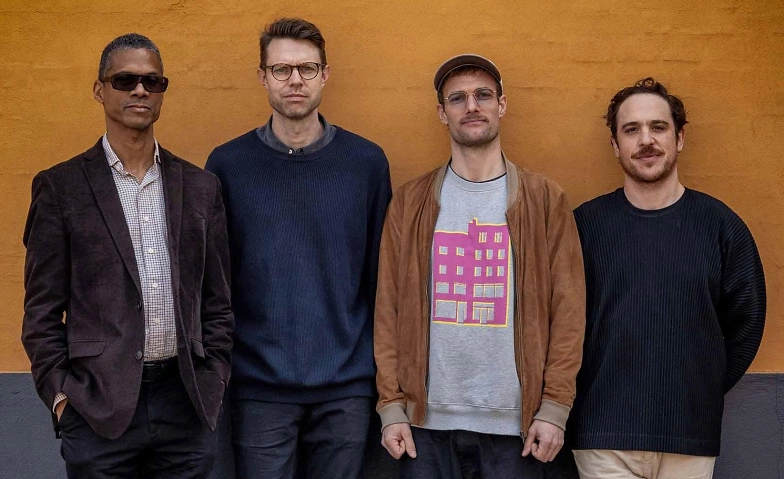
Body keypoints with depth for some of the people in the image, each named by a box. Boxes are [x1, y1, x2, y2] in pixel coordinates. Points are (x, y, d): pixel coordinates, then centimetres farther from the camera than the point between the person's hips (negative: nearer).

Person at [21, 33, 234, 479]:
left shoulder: (201, 187, 9)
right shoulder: (60, 187, 1)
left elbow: (216, 301, 11)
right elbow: (43, 311, 1)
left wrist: (213, 383, 4)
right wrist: (60, 392, -6)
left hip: (187, 405, 3)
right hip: (98, 407, -2)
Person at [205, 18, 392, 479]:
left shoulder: (367, 161, 1)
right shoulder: (228, 163, 0)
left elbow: (381, 273, 5)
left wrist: (384, 367, 5)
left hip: (347, 386, 1)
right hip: (260, 386, 0)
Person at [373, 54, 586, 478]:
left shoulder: (545, 200, 3)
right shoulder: (410, 203, 6)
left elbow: (567, 309, -1)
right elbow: (389, 309, 4)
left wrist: (554, 407, -6)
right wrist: (391, 407, -2)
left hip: (515, 424, -1)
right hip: (427, 420, 1)